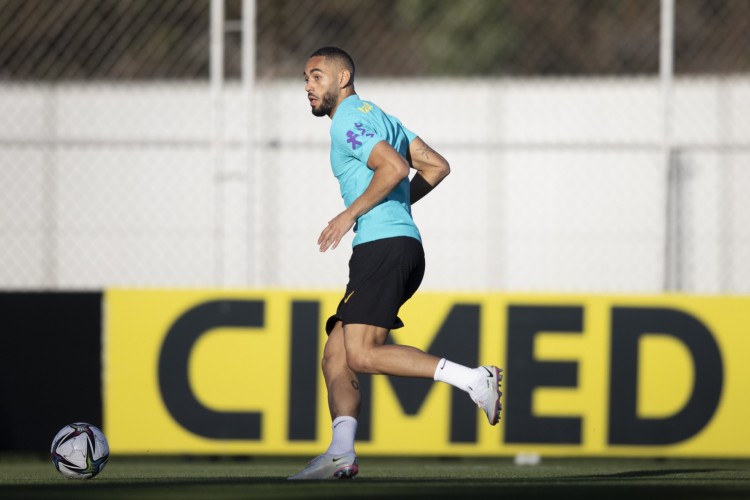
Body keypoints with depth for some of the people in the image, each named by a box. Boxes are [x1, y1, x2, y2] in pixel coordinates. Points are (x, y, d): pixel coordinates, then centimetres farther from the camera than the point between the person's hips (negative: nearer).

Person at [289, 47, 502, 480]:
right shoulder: (375, 116, 24)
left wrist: (351, 213, -14)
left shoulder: (348, 122, -6)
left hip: (384, 247, -10)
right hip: (403, 245, 10)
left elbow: (395, 167, -22)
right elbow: (437, 166, 24)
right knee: (336, 357, 5)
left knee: (362, 355, -19)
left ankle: (474, 379, -21)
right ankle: (341, 454, -5)